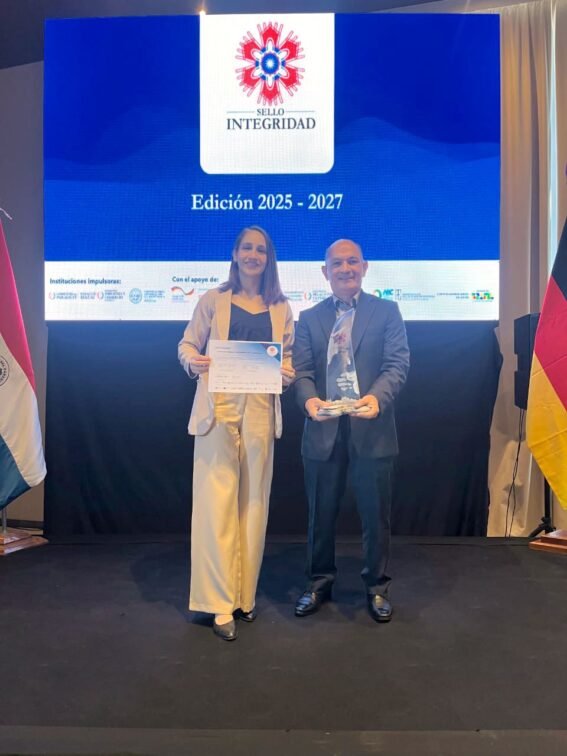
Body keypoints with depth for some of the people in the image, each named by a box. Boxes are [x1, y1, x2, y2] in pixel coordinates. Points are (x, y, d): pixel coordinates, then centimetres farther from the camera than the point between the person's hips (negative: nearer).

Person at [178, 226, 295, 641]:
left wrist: (288, 373, -10)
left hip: (261, 411, 2)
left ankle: (245, 594, 24)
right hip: (218, 409, -2)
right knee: (217, 502, -4)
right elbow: (187, 344, 7)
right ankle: (221, 603, 8)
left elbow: (289, 357, 13)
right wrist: (193, 362, -15)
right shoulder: (213, 300, 6)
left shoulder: (281, 309, 11)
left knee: (254, 503, 8)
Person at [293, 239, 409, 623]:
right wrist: (310, 399, -22)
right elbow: (302, 370, 0)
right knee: (321, 513, 14)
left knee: (376, 514, 11)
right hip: (323, 431, 2)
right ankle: (320, 581, 34)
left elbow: (397, 363, -6)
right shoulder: (309, 317, 9)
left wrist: (377, 397, -26)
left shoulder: (387, 311, 4)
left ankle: (377, 586, 31)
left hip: (372, 430, -1)